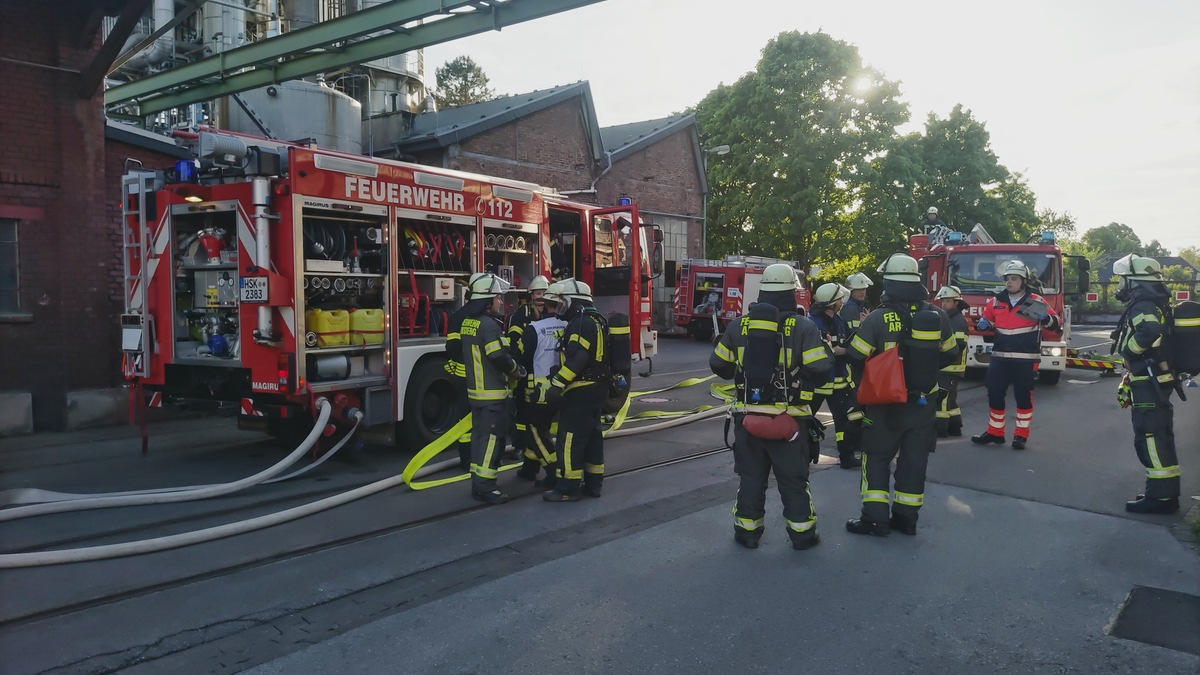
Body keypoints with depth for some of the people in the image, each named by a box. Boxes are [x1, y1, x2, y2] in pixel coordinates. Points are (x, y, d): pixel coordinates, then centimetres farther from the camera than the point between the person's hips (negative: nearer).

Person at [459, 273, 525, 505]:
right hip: (492, 392, -10)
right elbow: (500, 358, -22)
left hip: (476, 390, 10)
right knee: (492, 438, -5)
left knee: (480, 435, 14)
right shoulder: (488, 324, -19)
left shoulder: (468, 323, 12)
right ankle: (485, 487, -3)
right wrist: (515, 370, -3)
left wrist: (508, 369, 16)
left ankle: (478, 482, 21)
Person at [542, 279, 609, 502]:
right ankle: (593, 483, 20)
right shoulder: (595, 320, 17)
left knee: (570, 439, -7)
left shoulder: (581, 322, -16)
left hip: (579, 391, -10)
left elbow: (576, 358, -26)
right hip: (596, 389, 10)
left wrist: (557, 385, -27)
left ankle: (568, 488, -4)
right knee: (591, 436, 14)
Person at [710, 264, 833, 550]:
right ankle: (802, 534, 19)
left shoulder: (738, 326, 0)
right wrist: (826, 351, 8)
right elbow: (820, 371, -14)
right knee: (793, 479, 10)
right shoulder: (803, 327, -10)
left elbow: (719, 366, 6)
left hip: (747, 416, 2)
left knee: (751, 476, 14)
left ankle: (747, 531, 21)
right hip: (789, 418, -2)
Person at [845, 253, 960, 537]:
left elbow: (855, 358, -14)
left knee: (877, 458, 8)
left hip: (886, 402, -3)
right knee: (914, 460, 12)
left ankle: (875, 518, 6)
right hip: (923, 402, 3)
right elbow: (950, 355, 8)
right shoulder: (937, 315, -3)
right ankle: (906, 518, 19)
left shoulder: (878, 318, -17)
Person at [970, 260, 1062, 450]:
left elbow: (1056, 323, -2)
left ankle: (1021, 435, 15)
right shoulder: (996, 301, 7)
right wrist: (981, 325, -2)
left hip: (1026, 359, -4)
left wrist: (1044, 317, -23)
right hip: (1000, 357, 4)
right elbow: (986, 320, 21)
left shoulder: (1036, 301, -4)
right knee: (994, 394, 7)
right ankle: (994, 432, 20)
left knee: (1024, 396, 4)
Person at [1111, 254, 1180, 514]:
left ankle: (1160, 496, -7)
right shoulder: (1152, 303, 19)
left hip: (1150, 384, -10)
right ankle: (1164, 492, 21)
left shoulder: (1142, 304, -13)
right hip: (1154, 381, 10)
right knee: (1157, 438, 14)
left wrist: (1126, 348, -16)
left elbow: (1149, 332, -36)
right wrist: (1127, 383, 23)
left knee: (1151, 437, -9)